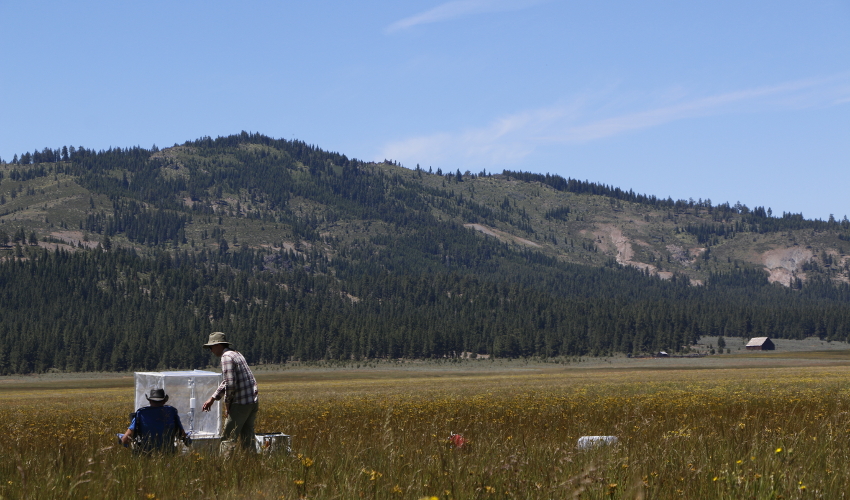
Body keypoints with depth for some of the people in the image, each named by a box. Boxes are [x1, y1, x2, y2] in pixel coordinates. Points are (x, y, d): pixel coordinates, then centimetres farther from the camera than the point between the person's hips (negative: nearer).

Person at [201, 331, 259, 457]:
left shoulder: (226, 357, -11)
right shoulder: (237, 354, 18)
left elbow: (230, 384, -19)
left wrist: (227, 404, -6)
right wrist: (212, 398, 26)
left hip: (240, 404, -9)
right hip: (253, 402, 9)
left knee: (228, 438, -2)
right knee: (247, 438, 13)